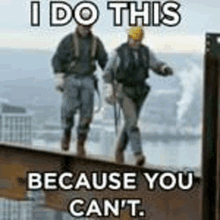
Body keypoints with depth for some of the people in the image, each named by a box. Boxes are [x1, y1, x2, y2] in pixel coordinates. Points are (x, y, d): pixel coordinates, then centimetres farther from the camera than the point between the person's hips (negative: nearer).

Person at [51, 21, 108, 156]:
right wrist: (58, 75, -15)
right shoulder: (69, 40, -1)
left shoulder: (96, 42, 8)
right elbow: (57, 59, -2)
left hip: (88, 80, 3)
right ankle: (67, 135, 5)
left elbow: (104, 60, 13)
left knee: (87, 112, -6)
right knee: (69, 108, -20)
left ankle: (81, 144, 5)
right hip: (71, 79, -2)